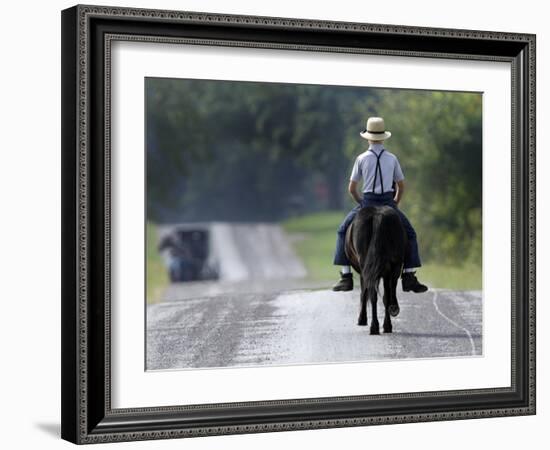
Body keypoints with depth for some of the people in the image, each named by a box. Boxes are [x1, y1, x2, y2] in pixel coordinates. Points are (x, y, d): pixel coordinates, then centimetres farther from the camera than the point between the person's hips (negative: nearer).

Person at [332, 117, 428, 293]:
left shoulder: (361, 159, 0)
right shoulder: (392, 158, 5)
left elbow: (351, 188, 3)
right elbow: (401, 186, 11)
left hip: (367, 203, -1)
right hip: (388, 203, 1)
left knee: (343, 231, 17)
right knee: (409, 234, 18)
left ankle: (346, 277, 9)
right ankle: (409, 277, 9)